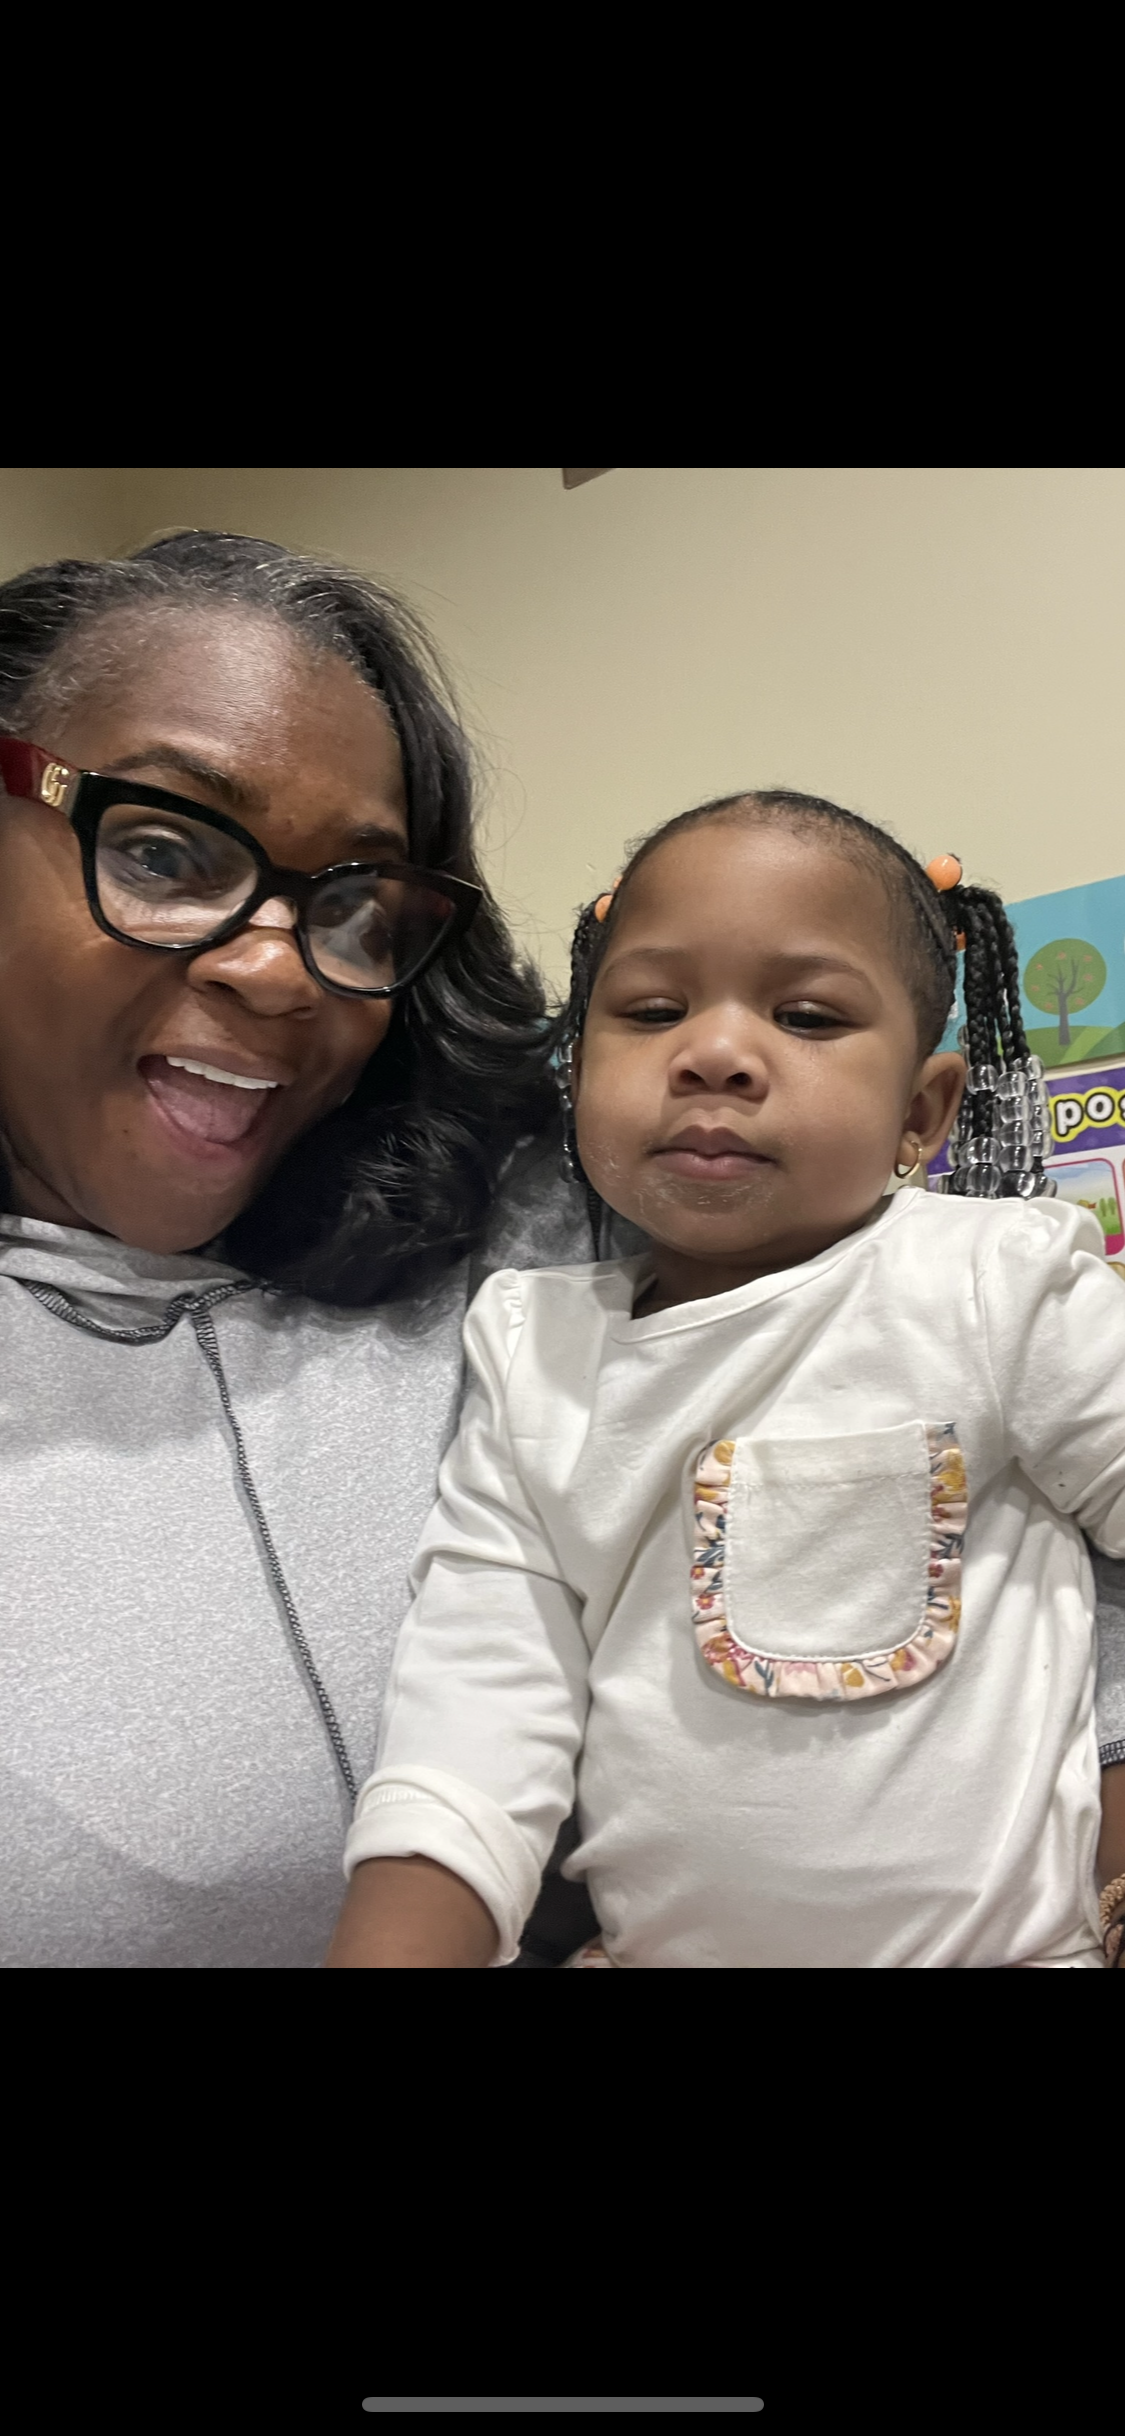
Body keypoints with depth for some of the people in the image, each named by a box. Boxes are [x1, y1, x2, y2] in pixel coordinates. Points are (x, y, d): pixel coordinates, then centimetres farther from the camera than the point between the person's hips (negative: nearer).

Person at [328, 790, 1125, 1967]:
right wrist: (388, 1946, -13)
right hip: (648, 1943, 3)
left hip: (1002, 1938, -2)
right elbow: (474, 1715, -4)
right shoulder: (537, 1364, -2)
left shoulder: (1001, 1286, -11)